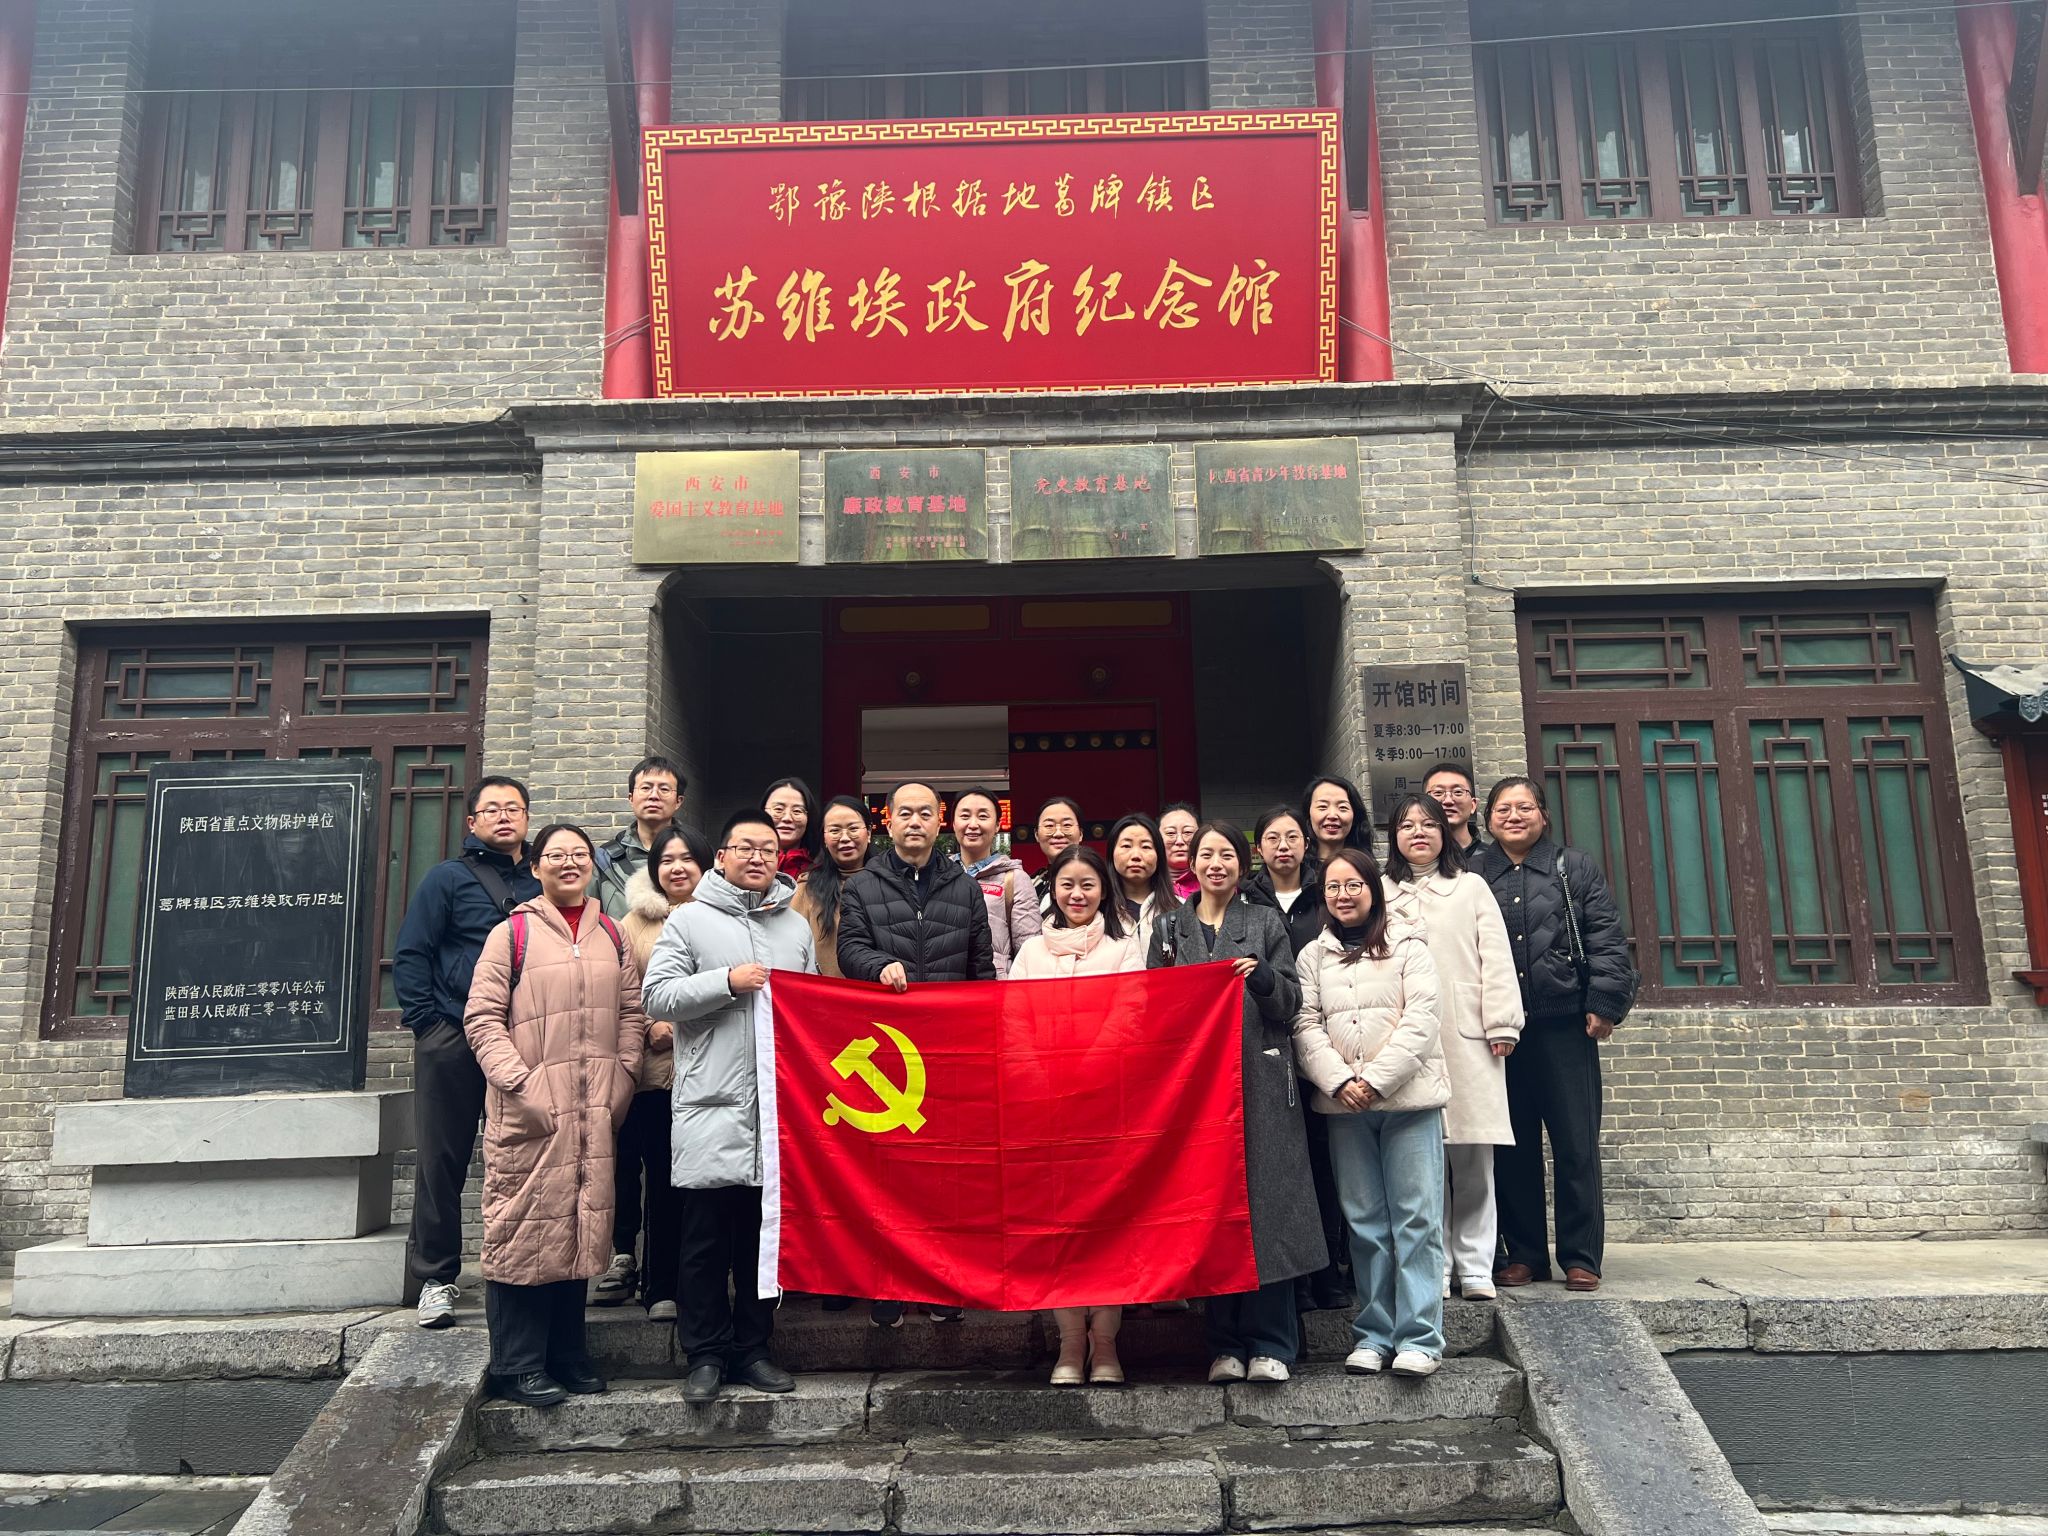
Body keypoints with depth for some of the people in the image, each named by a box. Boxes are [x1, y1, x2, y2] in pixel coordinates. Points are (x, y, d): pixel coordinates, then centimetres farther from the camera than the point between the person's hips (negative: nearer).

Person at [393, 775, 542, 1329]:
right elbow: (410, 955, 0)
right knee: (442, 1161, 3)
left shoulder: (543, 882, 14)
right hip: (454, 1042, -2)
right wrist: (428, 1023, -8)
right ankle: (435, 1278, 13)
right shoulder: (449, 878, 5)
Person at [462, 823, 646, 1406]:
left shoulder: (611, 936, 14)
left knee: (581, 1224, 10)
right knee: (525, 1226, -2)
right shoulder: (512, 934, 0)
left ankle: (567, 1354, 22)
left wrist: (621, 1080, 3)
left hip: (594, 1111, 5)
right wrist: (519, 1083, -12)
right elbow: (482, 1018, -4)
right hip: (530, 1110, -4)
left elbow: (632, 1013, 15)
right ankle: (517, 1366, 8)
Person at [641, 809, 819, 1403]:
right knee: (706, 1237, 2)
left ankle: (752, 1348, 21)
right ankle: (705, 1353, 14)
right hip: (710, 1103, -3)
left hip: (779, 1103, 4)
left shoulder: (797, 926, 16)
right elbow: (658, 996, -5)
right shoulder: (689, 920, 4)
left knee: (765, 1233, 10)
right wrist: (729, 981, -12)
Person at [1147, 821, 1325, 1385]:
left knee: (1264, 1201, -4)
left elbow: (1292, 1003, 5)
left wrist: (1263, 976, -14)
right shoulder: (1170, 929, 13)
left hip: (1259, 1079, -1)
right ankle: (1226, 1344, 10)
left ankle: (1269, 1344, 5)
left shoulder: (1266, 923, 10)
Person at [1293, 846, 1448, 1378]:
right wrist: (1340, 1082, -10)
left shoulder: (1408, 945, 5)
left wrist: (1376, 1080, -12)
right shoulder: (1314, 956, 13)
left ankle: (1419, 1338, 1)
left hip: (1407, 1096, -2)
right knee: (1365, 1221, 6)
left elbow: (1420, 1020, -4)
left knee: (1416, 1217, -3)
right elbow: (1306, 1026, 5)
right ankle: (1373, 1334, 13)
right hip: (1342, 1102, 2)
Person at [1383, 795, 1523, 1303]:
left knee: (1473, 1160, -1)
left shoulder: (1472, 887, 13)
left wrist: (1502, 1024, -2)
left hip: (1466, 1037, 0)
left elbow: (1495, 957, 7)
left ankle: (1475, 1267, 7)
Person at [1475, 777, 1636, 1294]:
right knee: (1512, 1148, 6)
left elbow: (1607, 941, 2)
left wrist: (1604, 1004, -8)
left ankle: (1581, 1259, 10)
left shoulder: (1576, 870, 8)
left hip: (1565, 1026, -1)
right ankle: (1523, 1255, 16)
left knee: (1577, 1144, 1)